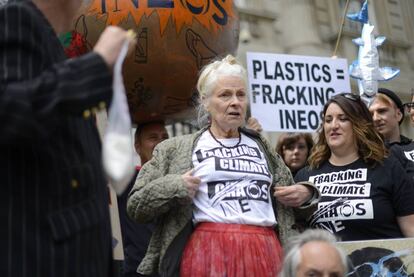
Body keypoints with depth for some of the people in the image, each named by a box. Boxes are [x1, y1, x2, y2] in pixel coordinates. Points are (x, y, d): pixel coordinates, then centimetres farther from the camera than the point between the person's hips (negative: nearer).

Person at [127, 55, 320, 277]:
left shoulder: (262, 148, 21)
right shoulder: (175, 149, 11)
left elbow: (287, 206, 30)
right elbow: (136, 206, 8)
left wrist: (305, 194, 8)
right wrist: (174, 187, -8)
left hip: (264, 252, 3)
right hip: (208, 252, -3)